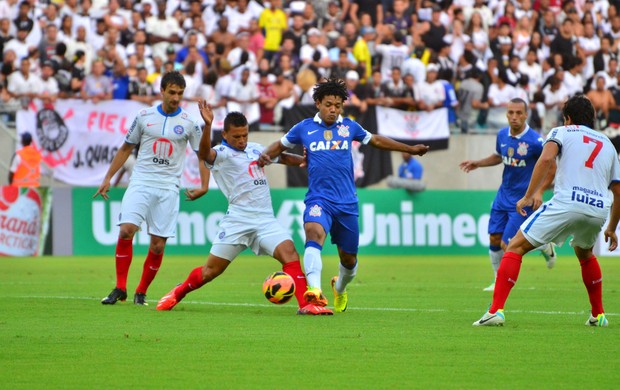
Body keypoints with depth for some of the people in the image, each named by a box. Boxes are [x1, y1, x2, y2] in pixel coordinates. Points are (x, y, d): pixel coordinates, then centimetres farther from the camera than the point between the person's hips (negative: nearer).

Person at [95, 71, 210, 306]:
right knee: (126, 230, -18)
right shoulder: (144, 116, 5)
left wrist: (204, 187, -2)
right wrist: (108, 178, 10)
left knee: (158, 244, -2)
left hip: (168, 188, 0)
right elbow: (126, 148, 14)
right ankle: (120, 288, -9)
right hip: (141, 181, 0)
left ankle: (141, 292, 15)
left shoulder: (189, 123, 3)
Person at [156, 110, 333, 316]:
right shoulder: (222, 153, -5)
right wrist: (207, 125, -46)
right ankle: (177, 294, 25)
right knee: (211, 270, 0)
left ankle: (305, 304, -21)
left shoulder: (255, 149, 17)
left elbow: (282, 157, 35)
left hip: (266, 219, 5)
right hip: (238, 220, -5)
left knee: (289, 252, -18)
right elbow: (205, 154, -29)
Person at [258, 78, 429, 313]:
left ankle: (340, 288, 45)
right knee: (314, 231, -34)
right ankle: (314, 289, -51)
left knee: (349, 259, 10)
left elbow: (376, 140, 23)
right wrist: (266, 155, -3)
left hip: (347, 203, 3)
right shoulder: (304, 128, 4)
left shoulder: (349, 127, 7)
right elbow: (280, 146, 19)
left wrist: (411, 149, 26)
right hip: (319, 199, -3)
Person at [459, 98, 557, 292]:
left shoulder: (535, 141, -20)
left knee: (508, 245, -9)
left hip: (524, 199, -6)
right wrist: (478, 163, 6)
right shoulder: (502, 135, -1)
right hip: (504, 194, 6)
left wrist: (539, 192, -20)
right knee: (494, 239, 6)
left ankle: (544, 245, 17)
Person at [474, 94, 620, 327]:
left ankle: (496, 310, -12)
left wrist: (529, 196, -9)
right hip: (600, 209, 5)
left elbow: (546, 159, -8)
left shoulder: (563, 132, 14)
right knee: (584, 253, 36)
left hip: (566, 202, -5)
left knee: (516, 247, 2)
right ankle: (598, 315, 35)